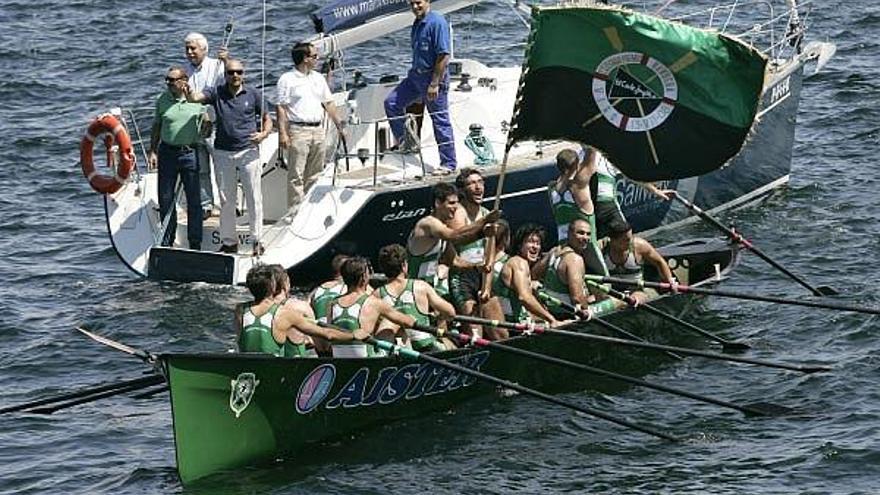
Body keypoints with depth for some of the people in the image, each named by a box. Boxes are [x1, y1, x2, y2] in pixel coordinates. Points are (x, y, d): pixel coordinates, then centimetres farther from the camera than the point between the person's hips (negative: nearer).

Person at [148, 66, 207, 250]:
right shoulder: (162, 100, 4)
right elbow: (156, 126, 10)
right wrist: (152, 151, 4)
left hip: (190, 153, -2)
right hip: (167, 152, 2)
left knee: (194, 201, 1)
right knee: (165, 200, 6)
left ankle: (195, 244, 10)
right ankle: (166, 243, 16)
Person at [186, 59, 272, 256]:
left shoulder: (253, 95, 1)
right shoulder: (217, 93, 0)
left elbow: (267, 119, 9)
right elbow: (195, 97, -16)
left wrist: (264, 134, -12)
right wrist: (187, 91, -39)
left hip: (248, 151, -1)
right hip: (223, 153, 1)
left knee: (254, 198, 0)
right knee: (226, 200, 9)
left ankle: (257, 241, 8)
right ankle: (228, 241, 18)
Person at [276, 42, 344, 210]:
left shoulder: (318, 78, 16)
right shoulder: (287, 79, -4)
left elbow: (328, 103, 21)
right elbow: (281, 107, -7)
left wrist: (339, 123, 14)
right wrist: (282, 133, -14)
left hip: (318, 130, 6)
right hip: (298, 131, -6)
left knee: (314, 176, 10)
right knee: (296, 176, -7)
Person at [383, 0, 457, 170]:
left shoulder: (437, 22, -16)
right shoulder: (417, 24, 12)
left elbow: (444, 55, -20)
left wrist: (434, 84, -22)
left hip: (433, 77, -9)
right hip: (416, 75, 9)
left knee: (440, 121, -3)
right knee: (392, 102, 5)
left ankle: (449, 164, 4)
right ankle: (404, 142, 15)